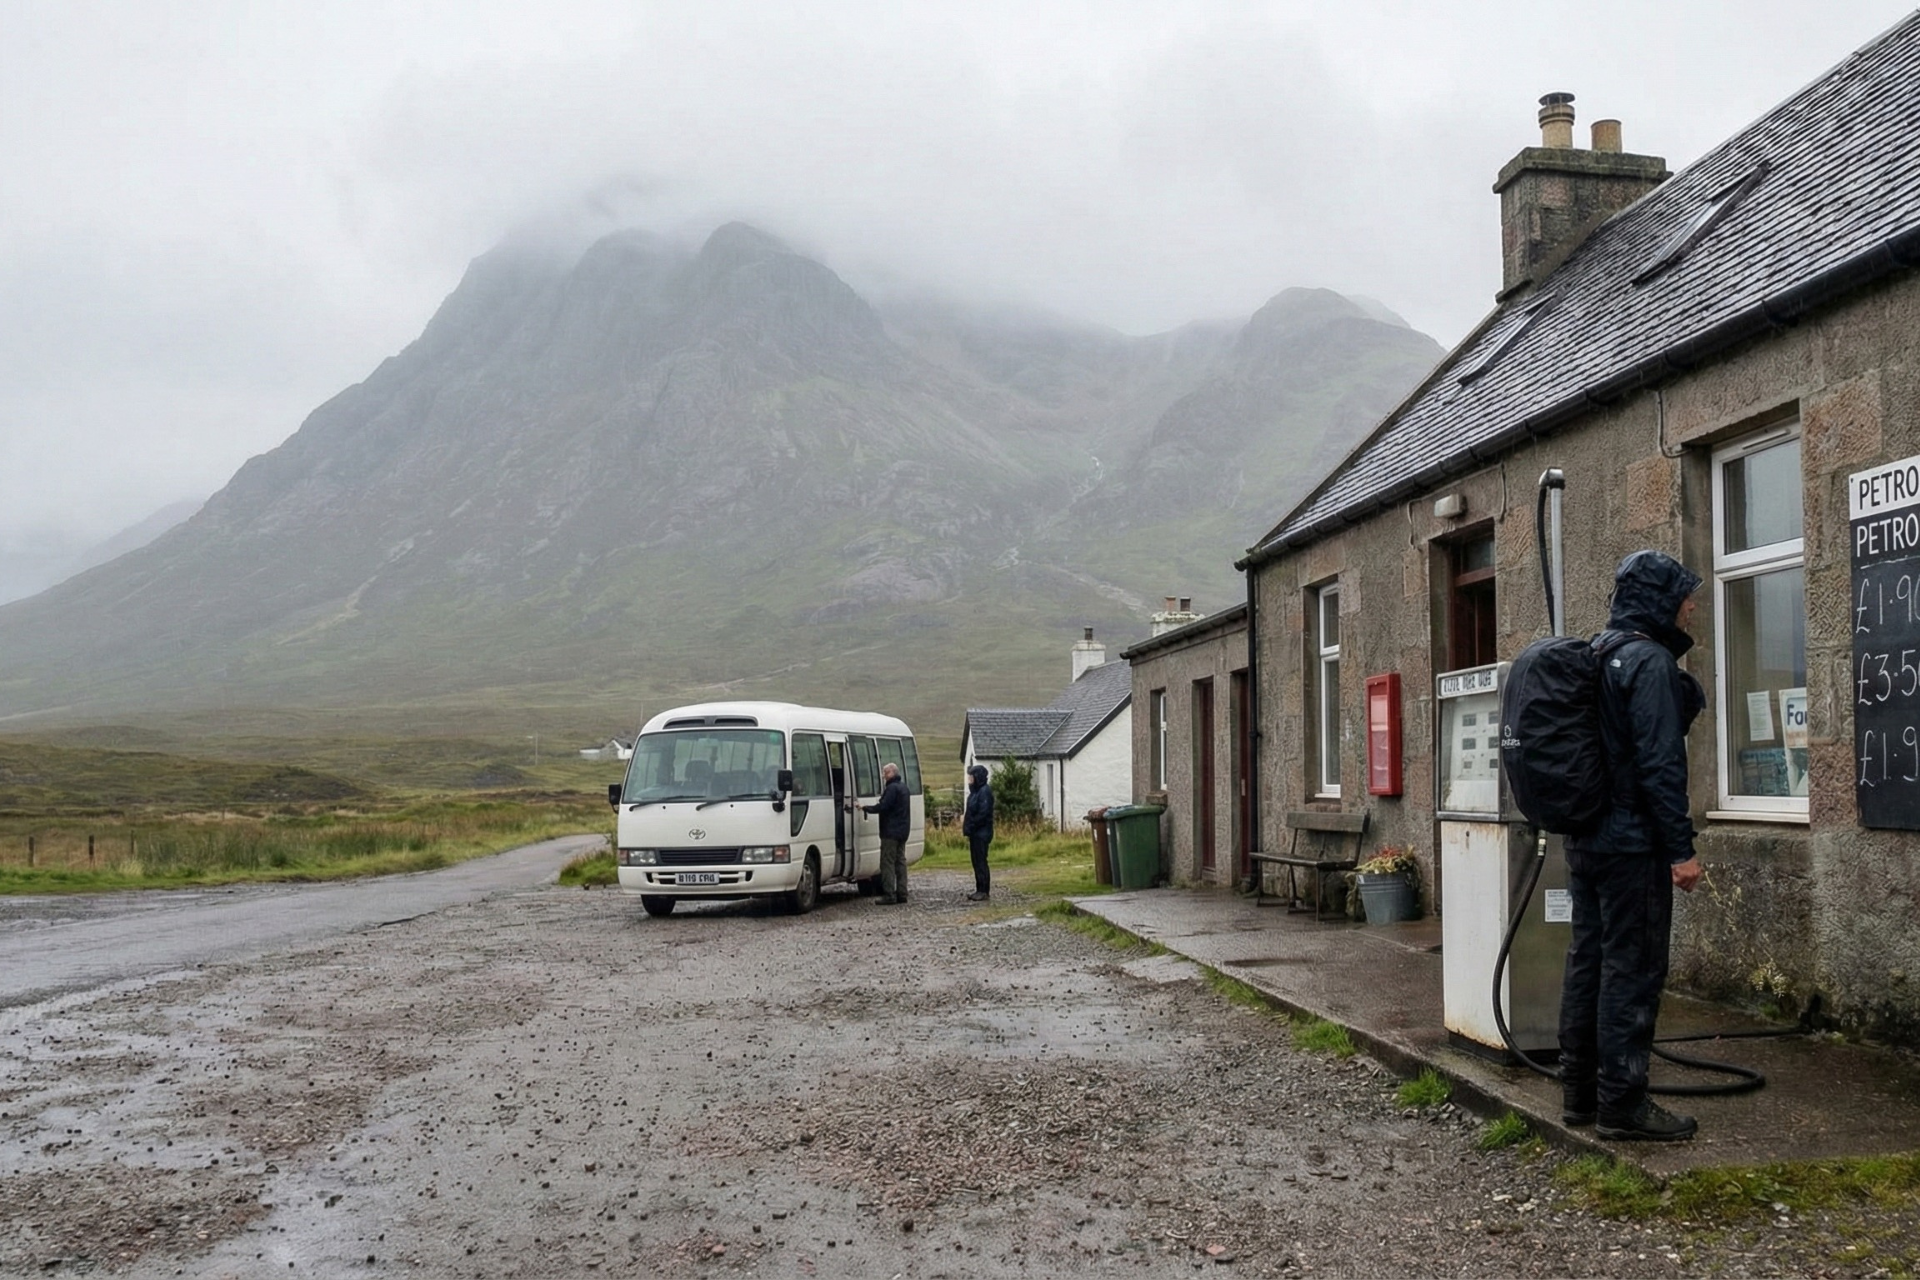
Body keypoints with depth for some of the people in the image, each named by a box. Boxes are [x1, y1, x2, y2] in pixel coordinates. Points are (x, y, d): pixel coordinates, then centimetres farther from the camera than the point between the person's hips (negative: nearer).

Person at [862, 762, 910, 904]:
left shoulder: (892, 788, -15)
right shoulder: (903, 787, 17)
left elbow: (883, 807, -21)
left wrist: (865, 807, -11)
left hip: (891, 831, -10)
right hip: (902, 831, 10)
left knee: (887, 862, -7)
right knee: (900, 861, 11)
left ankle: (889, 895, -10)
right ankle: (902, 893, 12)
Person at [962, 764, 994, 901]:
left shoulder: (985, 792, -14)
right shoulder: (976, 791, 15)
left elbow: (983, 814, -20)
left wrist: (968, 827, -14)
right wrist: (965, 818, 2)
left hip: (982, 833, -9)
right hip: (975, 833, 9)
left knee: (981, 861, -7)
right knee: (976, 861, 11)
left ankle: (984, 891, -4)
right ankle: (980, 890, 16)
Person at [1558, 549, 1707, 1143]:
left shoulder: (1595, 654, 14)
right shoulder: (1650, 660, -14)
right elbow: (1661, 761, -19)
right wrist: (1681, 848, -16)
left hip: (1585, 837, 9)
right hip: (1632, 842, -9)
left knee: (1587, 960, 13)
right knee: (1633, 970, -2)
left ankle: (1580, 1090, 21)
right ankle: (1622, 1102, 3)